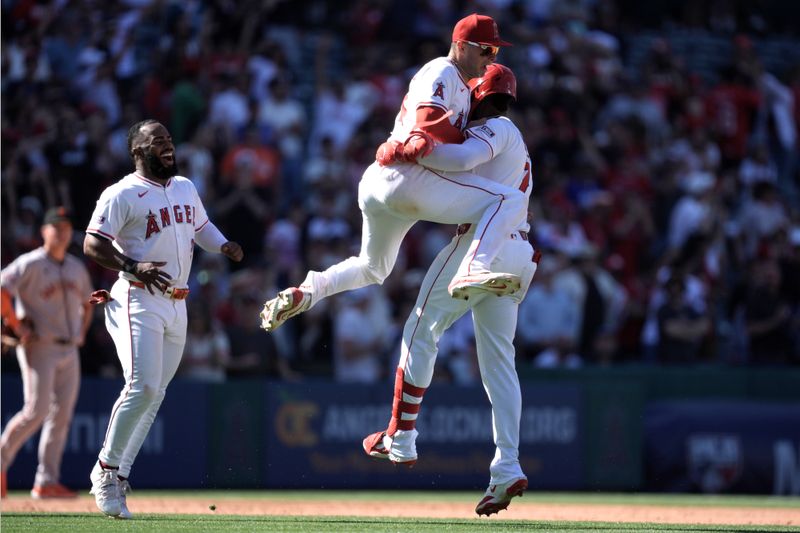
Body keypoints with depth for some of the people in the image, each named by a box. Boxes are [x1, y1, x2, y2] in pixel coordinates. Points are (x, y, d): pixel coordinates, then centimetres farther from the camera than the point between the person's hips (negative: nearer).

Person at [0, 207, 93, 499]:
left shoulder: (77, 267, 15)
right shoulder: (30, 264, -8)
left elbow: (86, 304, 30)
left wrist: (81, 332, 14)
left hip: (69, 351, 7)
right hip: (39, 347, -7)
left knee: (61, 415, 2)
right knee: (36, 411, -14)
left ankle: (46, 482, 3)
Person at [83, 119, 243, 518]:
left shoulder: (185, 188, 15)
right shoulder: (123, 194, -8)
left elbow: (201, 226, 28)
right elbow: (92, 245, -13)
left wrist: (224, 246, 7)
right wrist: (131, 267, -27)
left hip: (176, 304, 7)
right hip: (139, 302, -7)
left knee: (154, 395, 6)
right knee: (142, 387, -19)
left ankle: (117, 481, 12)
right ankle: (106, 469, -4)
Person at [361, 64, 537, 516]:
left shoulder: (496, 128, -2)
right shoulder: (513, 142, 30)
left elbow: (462, 157, -23)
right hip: (518, 254, 9)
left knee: (422, 331, 1)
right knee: (498, 360, 4)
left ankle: (400, 439, 1)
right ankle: (507, 469, -6)